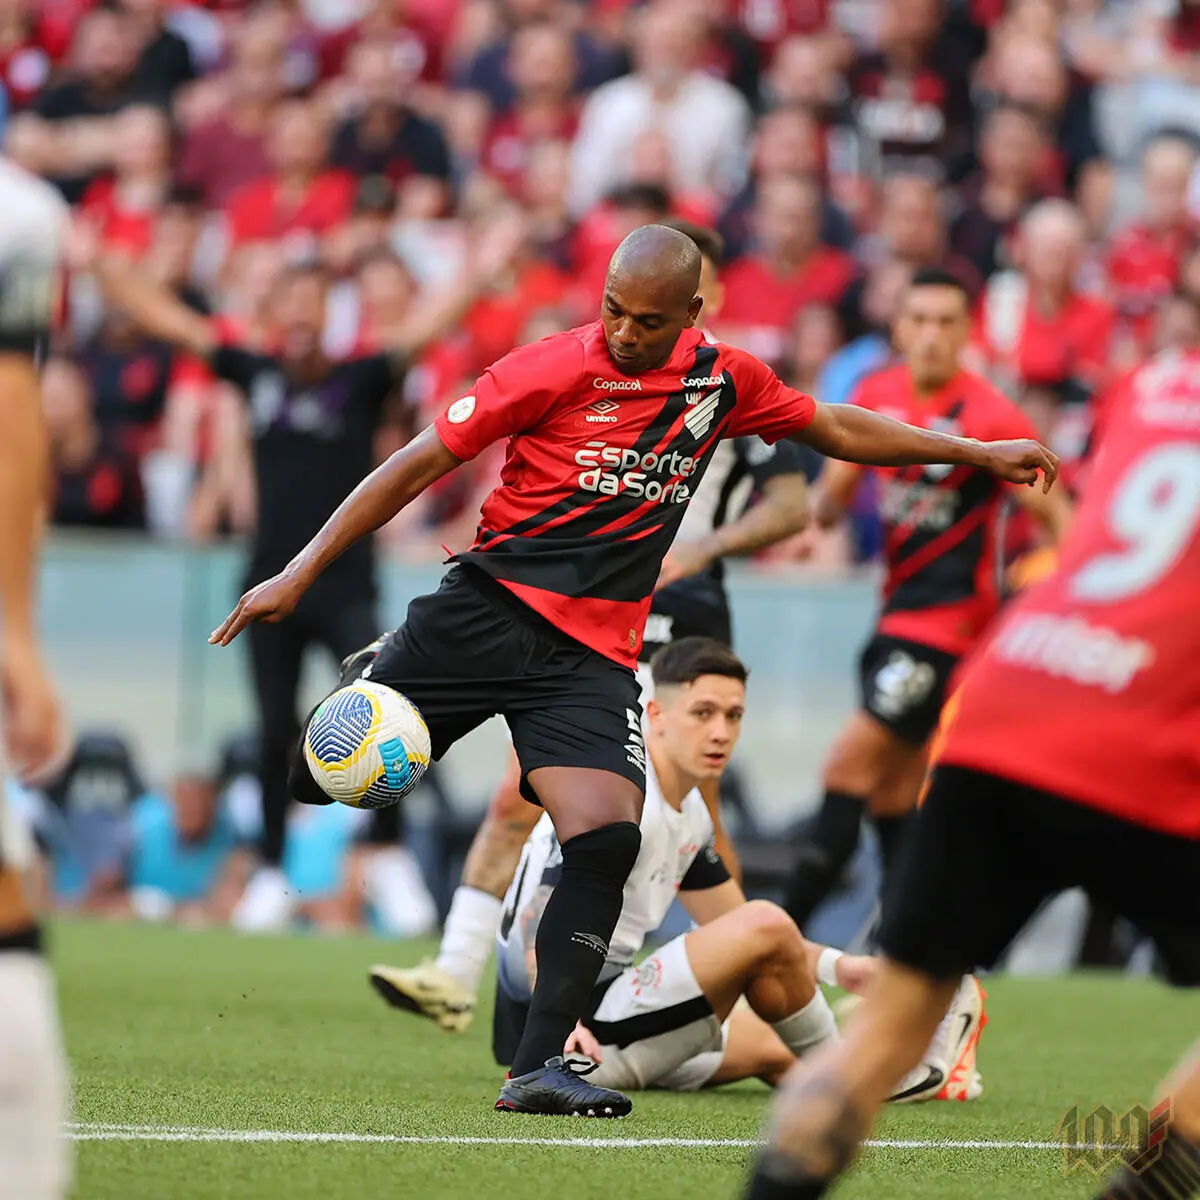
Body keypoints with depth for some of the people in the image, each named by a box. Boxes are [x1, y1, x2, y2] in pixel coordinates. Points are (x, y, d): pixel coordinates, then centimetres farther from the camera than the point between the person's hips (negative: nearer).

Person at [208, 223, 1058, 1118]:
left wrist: (978, 453, 24)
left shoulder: (723, 382, 7)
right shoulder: (554, 369, -6)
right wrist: (302, 573, -5)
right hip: (487, 609, -2)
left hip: (593, 655, 2)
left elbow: (839, 430, 24)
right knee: (324, 777, -10)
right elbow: (419, 466, -3)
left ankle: (538, 1068, -17)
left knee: (609, 839, -19)